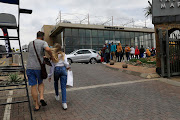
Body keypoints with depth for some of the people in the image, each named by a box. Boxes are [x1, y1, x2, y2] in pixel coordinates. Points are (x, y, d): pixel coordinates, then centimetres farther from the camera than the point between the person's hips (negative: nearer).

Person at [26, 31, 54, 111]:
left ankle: (36, 106, 12)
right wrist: (51, 56, -7)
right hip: (39, 67, -3)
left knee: (33, 86, 6)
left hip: (30, 67, 3)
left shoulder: (30, 43, 14)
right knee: (40, 83, 22)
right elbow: (48, 49, -25)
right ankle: (41, 98, 1)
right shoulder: (43, 43, -3)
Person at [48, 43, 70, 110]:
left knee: (55, 82, 30)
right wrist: (68, 67, 15)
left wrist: (50, 76, 7)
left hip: (56, 69, 1)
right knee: (63, 87, 0)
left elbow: (52, 66, 3)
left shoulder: (53, 56, 7)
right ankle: (64, 103, -8)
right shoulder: (63, 54, 8)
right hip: (63, 69, 0)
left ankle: (57, 96, 41)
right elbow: (65, 62, -7)